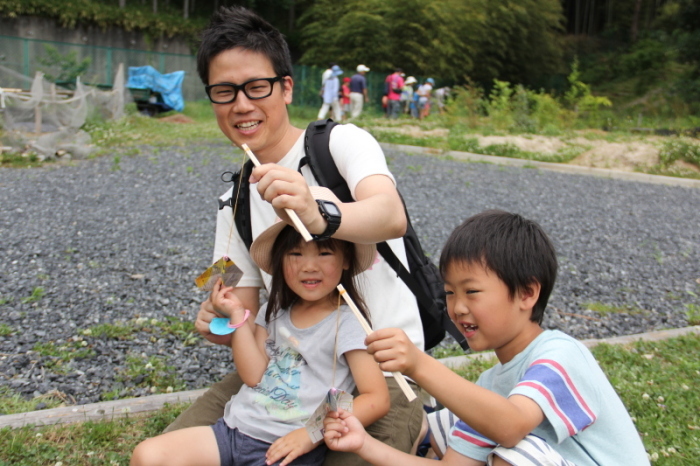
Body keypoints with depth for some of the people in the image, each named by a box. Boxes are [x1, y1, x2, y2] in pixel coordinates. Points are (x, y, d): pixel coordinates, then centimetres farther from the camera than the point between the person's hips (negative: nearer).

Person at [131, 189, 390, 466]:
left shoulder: (347, 323, -8)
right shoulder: (274, 311, 10)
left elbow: (377, 399, -12)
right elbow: (254, 375, 1)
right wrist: (237, 315, -5)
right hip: (236, 427, 6)